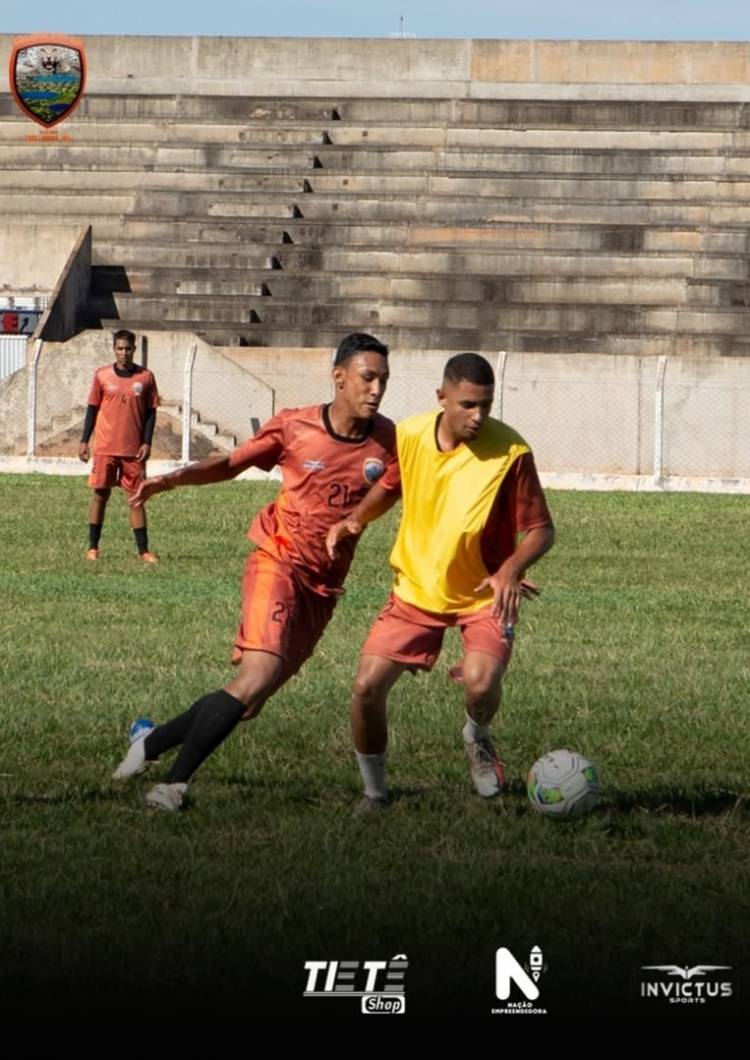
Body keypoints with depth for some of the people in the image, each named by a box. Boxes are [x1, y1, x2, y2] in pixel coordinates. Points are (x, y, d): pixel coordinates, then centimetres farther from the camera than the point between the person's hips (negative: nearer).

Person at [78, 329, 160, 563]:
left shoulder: (146, 377, 1)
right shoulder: (102, 376, 1)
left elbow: (151, 411, 4)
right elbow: (92, 409, 6)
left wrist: (147, 442, -5)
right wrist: (84, 441, 1)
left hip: (134, 449, 0)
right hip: (105, 448, 0)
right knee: (100, 493, 1)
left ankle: (143, 550, 6)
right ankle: (93, 547, 9)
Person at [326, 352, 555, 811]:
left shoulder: (510, 452, -20)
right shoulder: (410, 436, -8)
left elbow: (541, 530, -14)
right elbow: (391, 485, 14)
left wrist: (511, 568, -33)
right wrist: (356, 520, -4)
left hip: (486, 596, -3)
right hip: (417, 589, 3)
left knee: (481, 683, -28)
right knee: (368, 686, -7)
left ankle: (478, 738, 11)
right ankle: (375, 792, 17)